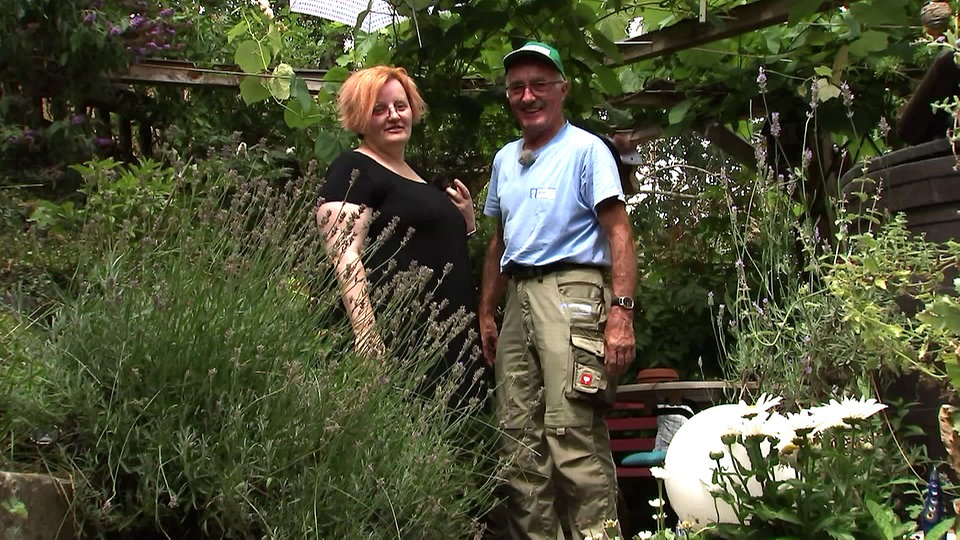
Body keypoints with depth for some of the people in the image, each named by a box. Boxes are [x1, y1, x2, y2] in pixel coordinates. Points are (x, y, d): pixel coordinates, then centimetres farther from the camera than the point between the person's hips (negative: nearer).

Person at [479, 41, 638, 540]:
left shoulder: (586, 150, 1)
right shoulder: (504, 160, 21)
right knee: (518, 438, 5)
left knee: (571, 434, -15)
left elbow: (619, 234, -6)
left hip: (570, 293, -7)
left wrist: (621, 312, -17)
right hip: (518, 300, 7)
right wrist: (486, 314, 19)